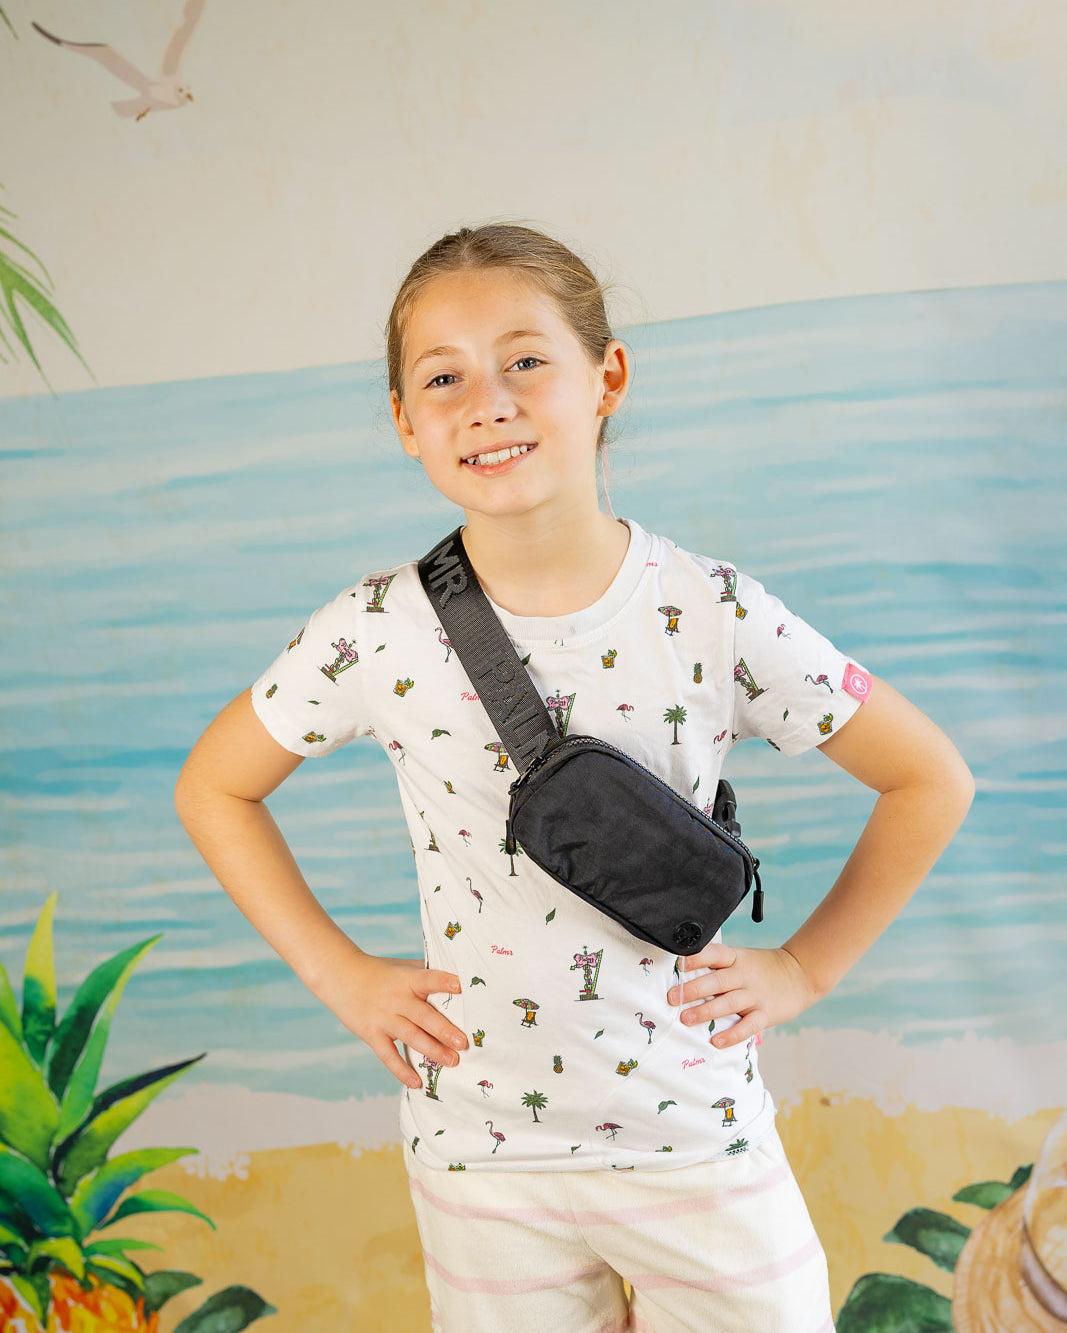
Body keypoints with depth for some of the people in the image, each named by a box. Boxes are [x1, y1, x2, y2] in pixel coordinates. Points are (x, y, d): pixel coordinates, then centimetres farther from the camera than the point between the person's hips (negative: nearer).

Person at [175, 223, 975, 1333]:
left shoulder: (715, 617, -12)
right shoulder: (375, 634, -11)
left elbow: (931, 781, 0)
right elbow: (213, 787, 4)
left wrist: (806, 965, -3)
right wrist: (338, 973, -1)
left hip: (697, 1136, 0)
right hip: (481, 1151, 1)